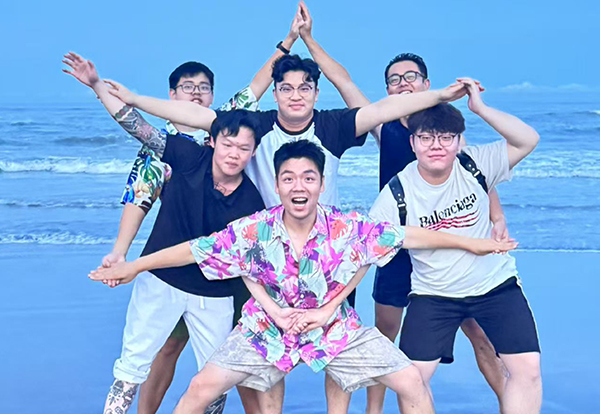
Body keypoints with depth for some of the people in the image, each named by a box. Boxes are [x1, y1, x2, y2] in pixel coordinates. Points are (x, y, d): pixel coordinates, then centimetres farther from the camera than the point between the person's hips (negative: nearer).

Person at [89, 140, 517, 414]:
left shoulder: (348, 228, -20)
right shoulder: (253, 230, -19)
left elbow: (409, 236, -14)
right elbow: (193, 250, -11)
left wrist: (471, 242, -11)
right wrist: (133, 266, -7)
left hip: (335, 325, 0)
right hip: (269, 325, 0)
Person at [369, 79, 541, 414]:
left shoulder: (474, 166, -12)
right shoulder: (398, 193, -15)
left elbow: (528, 140, -19)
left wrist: (480, 108, -26)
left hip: (496, 285, 1)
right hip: (433, 295, 0)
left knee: (528, 369, -7)